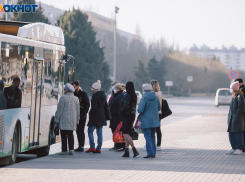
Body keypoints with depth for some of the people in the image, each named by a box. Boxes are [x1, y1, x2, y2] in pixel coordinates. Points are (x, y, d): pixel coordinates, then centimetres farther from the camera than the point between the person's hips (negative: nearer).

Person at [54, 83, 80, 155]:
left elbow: (59, 109, -9)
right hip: (72, 120, 5)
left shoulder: (63, 98, -9)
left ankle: (64, 150, -3)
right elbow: (77, 111, 13)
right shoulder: (76, 99, 8)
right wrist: (77, 120, 20)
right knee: (70, 135, 11)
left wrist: (56, 119, -3)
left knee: (64, 135, -2)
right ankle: (71, 149, 1)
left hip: (64, 120, -5)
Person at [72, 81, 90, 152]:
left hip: (82, 116, -6)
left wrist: (84, 114, -13)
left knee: (81, 131, -9)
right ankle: (80, 146, 12)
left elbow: (87, 105, -6)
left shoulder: (83, 94, -3)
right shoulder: (74, 94, 13)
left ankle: (81, 146, -8)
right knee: (78, 131, 7)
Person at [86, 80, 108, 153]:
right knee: (99, 132, 9)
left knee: (90, 131, 0)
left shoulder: (95, 95, -15)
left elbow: (94, 107, -20)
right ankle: (99, 148, 7)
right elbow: (106, 106, 15)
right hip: (102, 116, 8)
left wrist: (90, 114, -8)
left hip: (95, 116, -8)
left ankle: (92, 147, -7)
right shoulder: (103, 95, 11)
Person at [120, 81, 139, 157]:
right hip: (132, 115, 9)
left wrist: (121, 111, -7)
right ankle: (126, 151, 12)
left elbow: (126, 106, -24)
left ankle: (134, 150, -15)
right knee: (126, 134, 13)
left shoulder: (127, 96, -16)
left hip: (127, 116, -9)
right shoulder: (134, 96, 10)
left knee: (126, 134, -8)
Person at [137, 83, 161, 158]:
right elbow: (159, 108, 12)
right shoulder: (156, 98, 4)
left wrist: (139, 107, 3)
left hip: (146, 121, -6)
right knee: (152, 136, 14)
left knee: (148, 136, -3)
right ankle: (153, 153, 15)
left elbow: (140, 110, -19)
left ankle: (150, 153, -8)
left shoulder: (143, 99, -15)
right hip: (154, 120, 6)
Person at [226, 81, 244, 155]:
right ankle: (234, 148, 16)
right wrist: (229, 117, 17)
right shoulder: (234, 96, 16)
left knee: (237, 134, -5)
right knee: (231, 134, 9)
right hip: (232, 119, 9)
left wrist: (236, 117, -20)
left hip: (237, 119, -9)